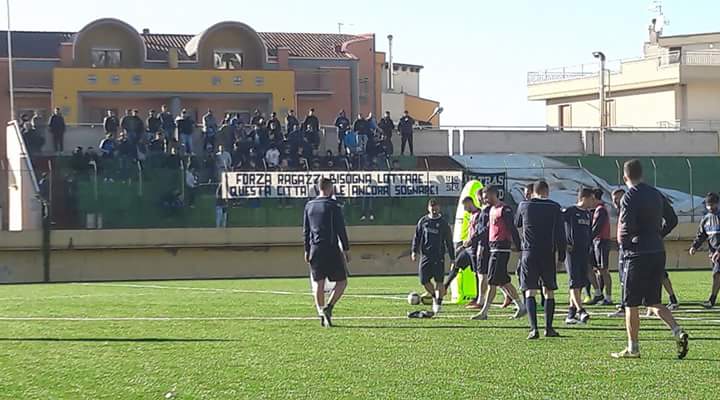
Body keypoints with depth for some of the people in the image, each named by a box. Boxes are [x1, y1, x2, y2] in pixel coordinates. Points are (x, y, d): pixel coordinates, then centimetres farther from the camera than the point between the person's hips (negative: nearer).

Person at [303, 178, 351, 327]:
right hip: (332, 249, -5)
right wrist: (346, 249, -3)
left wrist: (307, 250, 19)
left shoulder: (309, 206, 10)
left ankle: (321, 313, 5)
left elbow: (305, 231, 13)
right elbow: (340, 229, -8)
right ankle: (329, 307, -13)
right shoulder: (333, 205, -6)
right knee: (342, 281, 3)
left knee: (318, 283, 8)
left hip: (315, 249, 5)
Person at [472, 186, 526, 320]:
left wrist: (519, 248, -17)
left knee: (492, 281, -9)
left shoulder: (505, 210, -12)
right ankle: (521, 306, 15)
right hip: (493, 247, 10)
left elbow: (512, 229, -15)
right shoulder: (492, 210, 17)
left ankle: (484, 312, -5)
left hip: (501, 248, -10)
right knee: (503, 281, 9)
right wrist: (485, 247, 21)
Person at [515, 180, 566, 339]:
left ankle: (534, 328, -16)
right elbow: (560, 232, -1)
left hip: (529, 253, 0)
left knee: (530, 292, -2)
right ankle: (549, 328, 13)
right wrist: (562, 254, 5)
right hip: (548, 254, 0)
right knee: (549, 291, 13)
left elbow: (516, 224, 21)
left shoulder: (524, 206, 2)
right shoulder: (554, 207, -1)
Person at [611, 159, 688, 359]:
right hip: (658, 253, 7)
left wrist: (623, 243, -1)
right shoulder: (656, 194, 11)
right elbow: (672, 220, 17)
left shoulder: (630, 197, -12)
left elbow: (626, 228, -20)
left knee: (631, 304, 4)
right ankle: (678, 332, -8)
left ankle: (633, 348, 9)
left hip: (638, 254, -7)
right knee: (653, 301, 13)